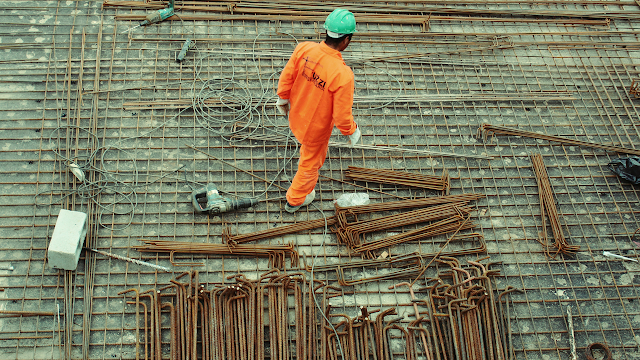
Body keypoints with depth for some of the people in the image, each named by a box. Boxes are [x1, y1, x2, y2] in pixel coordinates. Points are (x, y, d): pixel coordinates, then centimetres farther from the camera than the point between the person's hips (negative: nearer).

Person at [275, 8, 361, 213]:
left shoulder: (303, 49, -23)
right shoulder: (343, 75, -37)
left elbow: (286, 77, -7)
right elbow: (342, 115, -27)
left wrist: (283, 99, 14)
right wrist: (352, 132, -5)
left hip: (296, 117, 5)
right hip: (316, 129, -5)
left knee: (309, 148, 39)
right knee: (310, 163, 25)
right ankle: (295, 200, 50)